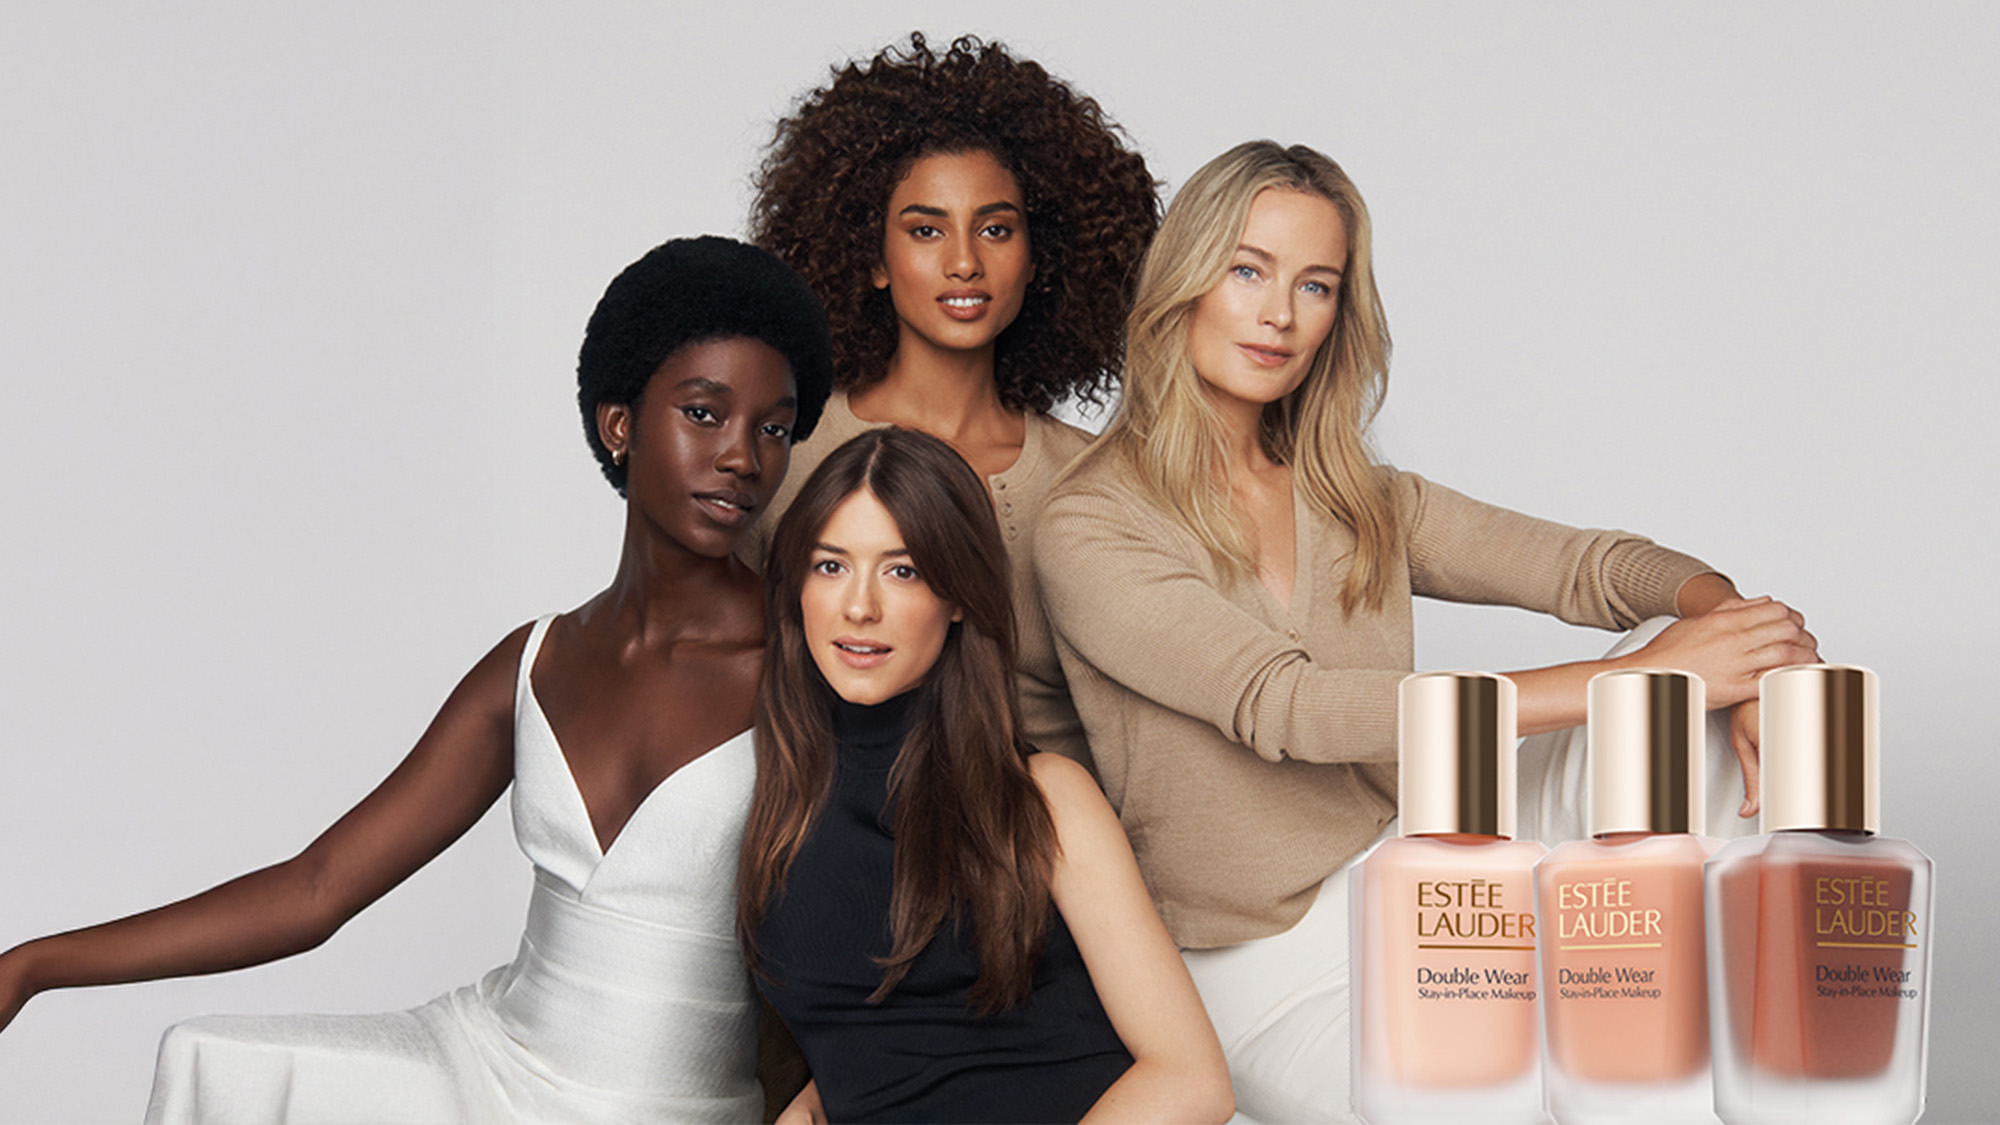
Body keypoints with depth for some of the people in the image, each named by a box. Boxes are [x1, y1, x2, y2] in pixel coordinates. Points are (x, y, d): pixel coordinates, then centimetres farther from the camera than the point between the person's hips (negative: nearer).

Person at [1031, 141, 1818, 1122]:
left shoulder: (1357, 503, 14)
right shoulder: (1090, 533, -8)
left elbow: (1587, 565, 7)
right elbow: (1286, 707, -20)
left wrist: (1745, 648, -17)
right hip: (1269, 972, -6)